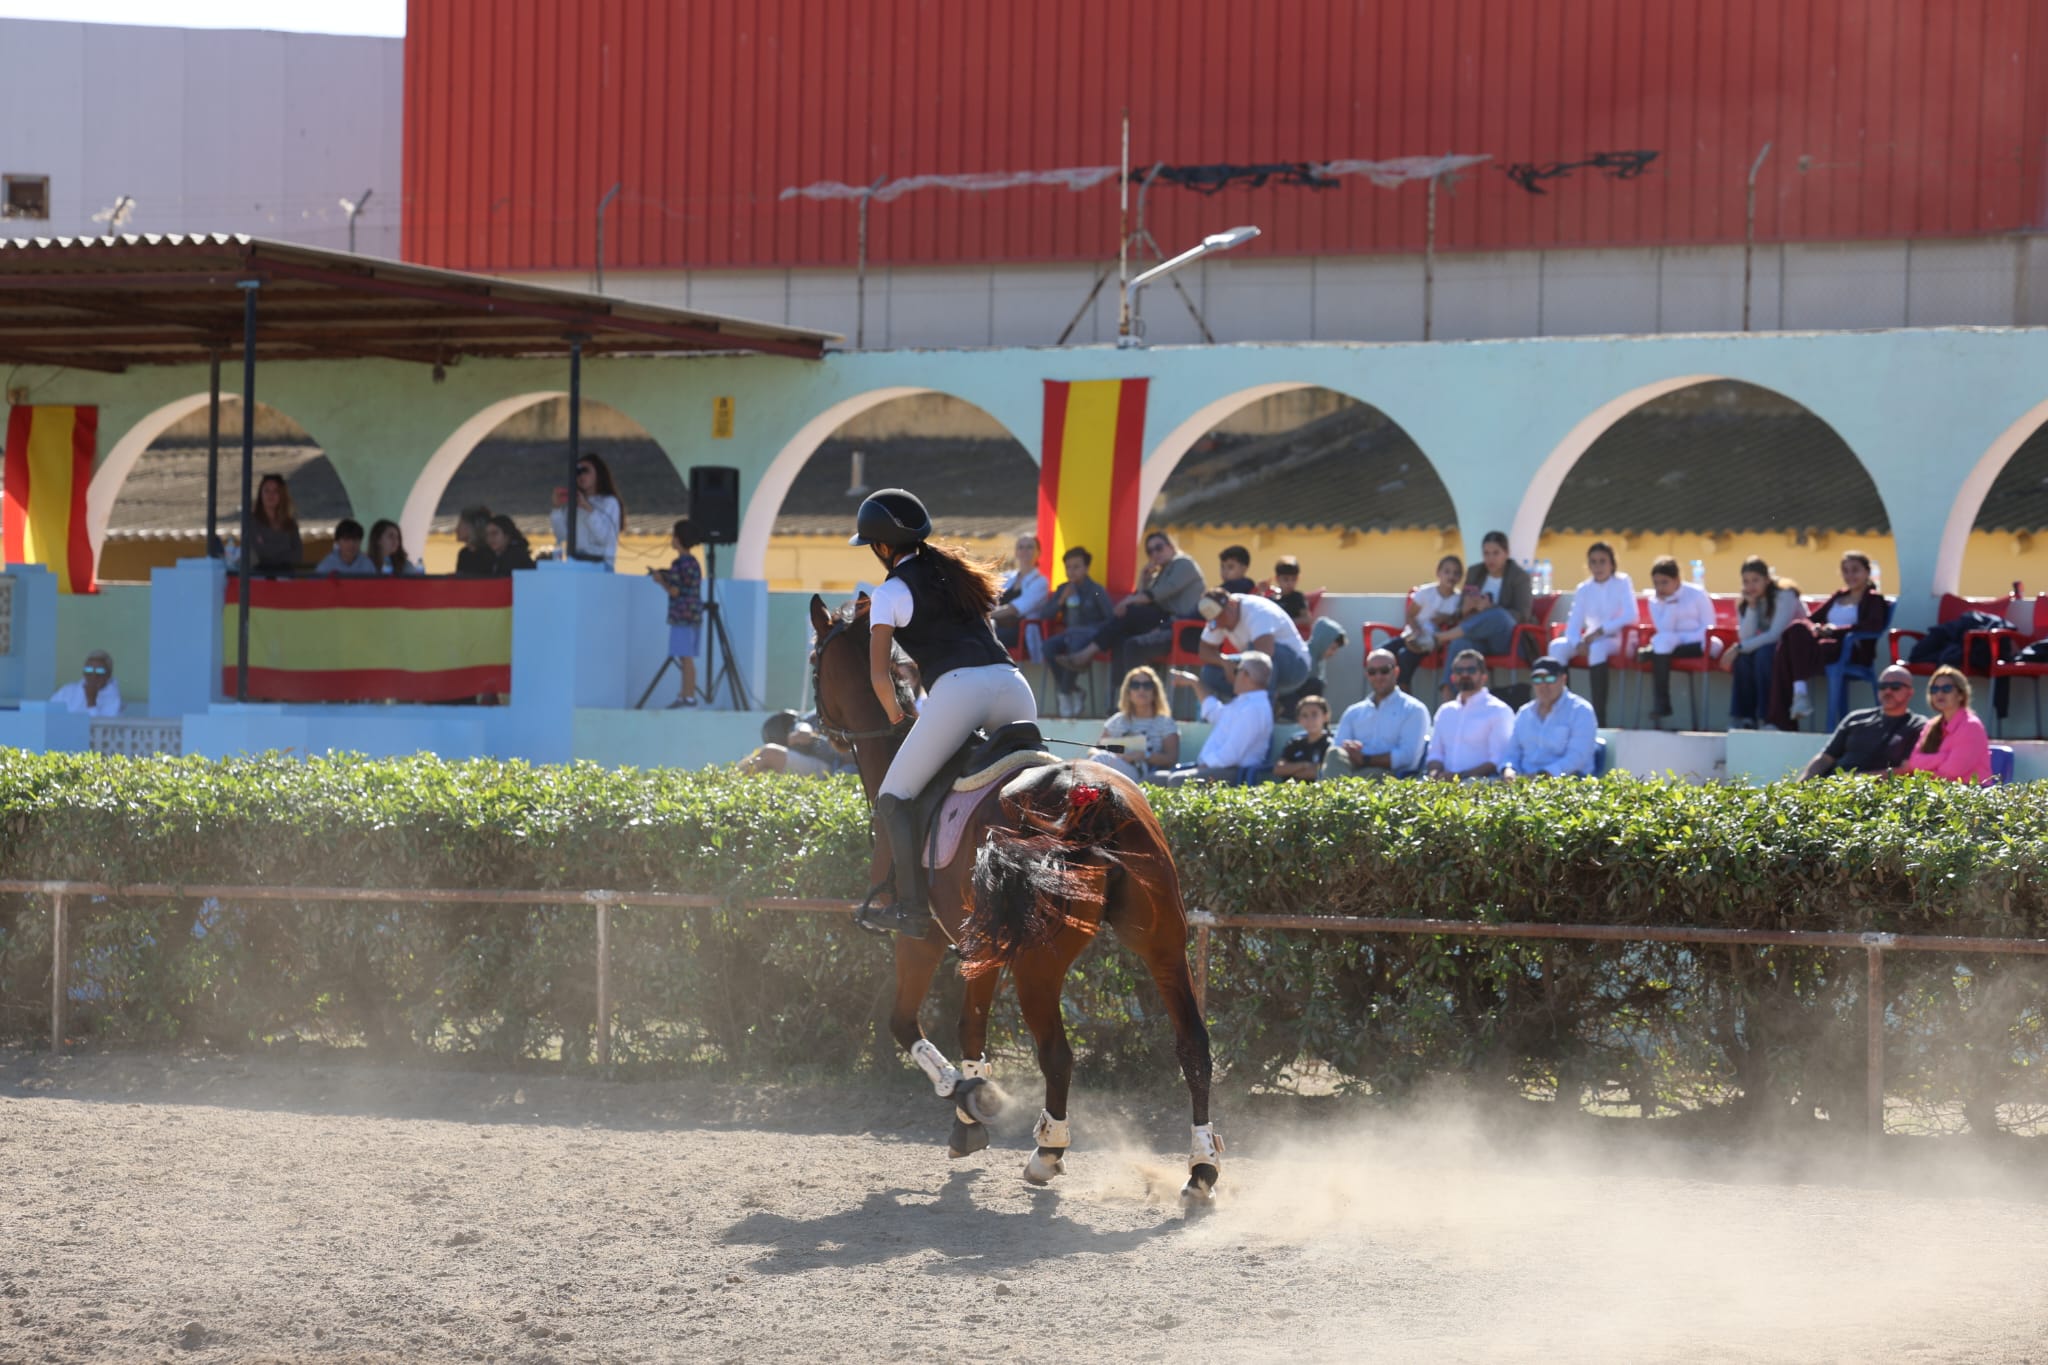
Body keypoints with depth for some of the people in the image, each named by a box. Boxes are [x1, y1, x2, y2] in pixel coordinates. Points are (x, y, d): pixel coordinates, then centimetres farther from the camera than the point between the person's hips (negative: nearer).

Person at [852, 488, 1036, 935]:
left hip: (958, 689, -6)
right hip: (1013, 684, 6)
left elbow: (879, 673, 4)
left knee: (894, 796, 2)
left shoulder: (891, 592, 10)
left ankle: (912, 903, -10)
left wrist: (897, 714, 22)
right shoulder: (955, 572, 29)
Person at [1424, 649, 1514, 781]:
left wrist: (1460, 776, -17)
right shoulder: (1444, 711, 23)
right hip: (1444, 783, 5)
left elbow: (1498, 761, -6)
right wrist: (1435, 773, -2)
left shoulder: (1499, 711, 3)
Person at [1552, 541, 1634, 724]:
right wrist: (1578, 643, -23)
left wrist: (1601, 631, -23)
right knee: (1557, 647, -23)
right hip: (1591, 640, 4)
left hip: (1618, 640, -4)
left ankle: (1599, 718, -43)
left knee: (1597, 648, -39)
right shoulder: (1583, 590, 7)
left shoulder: (1622, 583, -2)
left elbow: (1630, 616, -14)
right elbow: (1573, 624, 0)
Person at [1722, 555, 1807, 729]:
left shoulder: (1784, 595, -17)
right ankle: (1744, 717, -22)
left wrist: (1739, 648, -27)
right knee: (1743, 657, -25)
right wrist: (1751, 606, -19)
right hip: (1768, 646, 5)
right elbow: (1746, 638, -10)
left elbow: (1775, 635, -25)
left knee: (1764, 653, -34)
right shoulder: (1747, 601, 1)